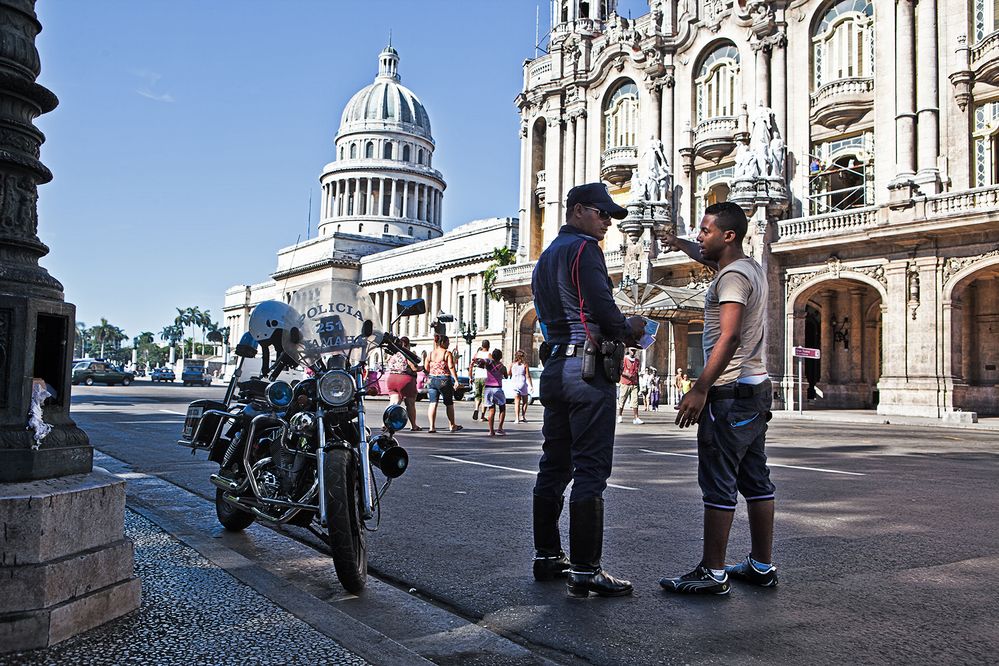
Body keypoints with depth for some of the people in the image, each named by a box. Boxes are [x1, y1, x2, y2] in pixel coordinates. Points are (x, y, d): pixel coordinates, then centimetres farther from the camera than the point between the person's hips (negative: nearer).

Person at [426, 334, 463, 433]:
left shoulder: (430, 354, 8)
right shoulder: (447, 353, -6)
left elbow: (426, 369, 9)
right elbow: (451, 368, -14)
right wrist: (456, 380, -15)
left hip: (432, 380, 4)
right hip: (444, 380, -4)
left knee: (433, 403, 1)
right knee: (449, 403, 11)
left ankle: (432, 426, -8)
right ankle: (452, 426, 22)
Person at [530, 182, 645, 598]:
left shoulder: (545, 258, 23)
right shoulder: (584, 248, -6)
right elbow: (603, 309, -17)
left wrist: (616, 334, 16)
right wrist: (629, 329, 4)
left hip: (553, 368, 9)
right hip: (587, 367, -9)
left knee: (554, 466, 12)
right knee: (590, 470, -7)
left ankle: (546, 557, 20)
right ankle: (585, 570, -5)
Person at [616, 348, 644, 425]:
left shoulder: (637, 361, 14)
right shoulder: (624, 359, -2)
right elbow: (619, 371, -5)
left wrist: (638, 385, 18)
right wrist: (627, 374, -21)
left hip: (634, 384, 3)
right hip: (625, 383, -3)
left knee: (635, 401, -6)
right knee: (622, 400, 4)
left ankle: (635, 418, -11)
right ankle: (619, 416, 18)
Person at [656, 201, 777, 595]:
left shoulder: (732, 276, -14)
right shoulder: (751, 268, 16)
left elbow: (729, 336, -25)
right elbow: (714, 260, 40)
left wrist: (700, 388, -27)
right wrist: (681, 245, 35)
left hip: (730, 391, -10)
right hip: (756, 389, 10)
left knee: (718, 484, -6)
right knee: (755, 480, 13)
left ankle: (712, 573, -1)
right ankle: (762, 566, 21)